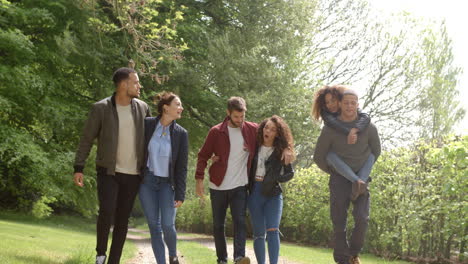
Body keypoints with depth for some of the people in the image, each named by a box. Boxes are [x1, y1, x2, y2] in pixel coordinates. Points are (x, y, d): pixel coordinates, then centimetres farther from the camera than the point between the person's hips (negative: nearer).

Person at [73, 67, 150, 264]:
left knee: (122, 219, 4)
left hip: (132, 174, 3)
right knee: (107, 211, -21)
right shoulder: (101, 108, -9)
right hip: (108, 172, -3)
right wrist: (78, 169, -9)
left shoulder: (142, 108, 1)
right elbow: (86, 139, -4)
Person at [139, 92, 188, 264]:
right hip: (147, 182, 1)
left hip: (167, 183, -1)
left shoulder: (181, 134, -4)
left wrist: (180, 195, -7)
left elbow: (182, 167, -3)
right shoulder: (147, 124, -4)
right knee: (154, 227, 1)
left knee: (167, 225, -9)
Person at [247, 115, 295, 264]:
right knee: (259, 233, 5)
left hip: (273, 194, -2)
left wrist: (275, 178, -7)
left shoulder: (281, 151, 2)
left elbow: (290, 173, 7)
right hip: (255, 193, 2)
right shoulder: (254, 147, 4)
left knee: (272, 230, -15)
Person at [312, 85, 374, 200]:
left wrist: (353, 131, -44)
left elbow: (365, 118, -25)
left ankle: (360, 183, -42)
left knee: (371, 154, -24)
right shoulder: (325, 113, -9)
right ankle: (358, 182, -52)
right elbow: (332, 122, -31)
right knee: (331, 156, -37)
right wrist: (349, 132, -46)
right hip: (334, 152, -2)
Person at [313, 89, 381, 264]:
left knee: (362, 218, -14)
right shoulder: (330, 129, -7)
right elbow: (319, 157, 5)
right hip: (339, 180, 0)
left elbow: (376, 151, 14)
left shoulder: (368, 127, -5)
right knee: (339, 222, -2)